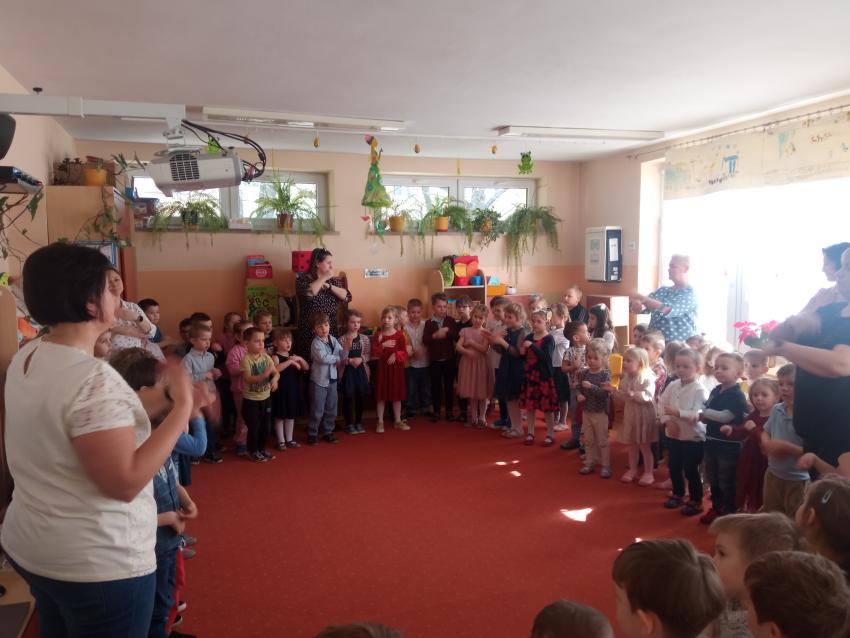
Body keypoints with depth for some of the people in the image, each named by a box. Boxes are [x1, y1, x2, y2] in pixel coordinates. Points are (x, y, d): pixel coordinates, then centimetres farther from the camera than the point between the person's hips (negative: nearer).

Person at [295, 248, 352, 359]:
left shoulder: (334, 281, 12)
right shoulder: (302, 280, -2)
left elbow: (347, 297, 0)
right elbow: (309, 293, -24)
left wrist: (329, 286, -9)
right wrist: (324, 278, -14)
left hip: (331, 332, 4)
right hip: (309, 333, -4)